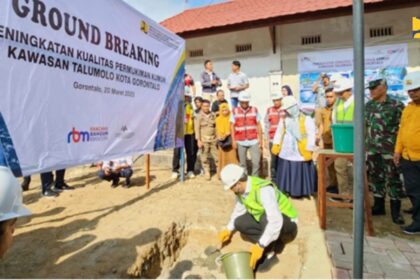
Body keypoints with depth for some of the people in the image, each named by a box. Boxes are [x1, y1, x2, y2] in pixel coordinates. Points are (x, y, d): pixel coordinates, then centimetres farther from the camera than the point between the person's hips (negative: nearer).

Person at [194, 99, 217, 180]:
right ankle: (207, 172, 12)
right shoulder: (199, 116, -2)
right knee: (205, 156, 0)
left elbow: (215, 127, 13)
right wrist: (198, 140, -13)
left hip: (213, 139, 3)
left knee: (216, 155, 3)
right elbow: (197, 129, -6)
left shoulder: (212, 115, 8)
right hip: (204, 139, -3)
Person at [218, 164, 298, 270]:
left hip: (288, 224, -8)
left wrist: (260, 246, -39)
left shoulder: (263, 190, -34)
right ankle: (275, 243, 1)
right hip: (265, 221, 8)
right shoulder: (241, 188, -9)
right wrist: (229, 229, 3)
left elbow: (276, 221, -42)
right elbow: (239, 210, 9)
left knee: (266, 217, -38)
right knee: (239, 223, -8)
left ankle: (269, 252, -12)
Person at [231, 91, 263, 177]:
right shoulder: (235, 111, 2)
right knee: (242, 163, 10)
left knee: (256, 162, -3)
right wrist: (233, 141, 0)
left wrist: (260, 140, 2)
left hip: (254, 141, 0)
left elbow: (258, 126, 5)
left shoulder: (254, 110, 3)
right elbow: (232, 127, 4)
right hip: (240, 142, 1)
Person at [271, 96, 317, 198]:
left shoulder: (306, 119, -11)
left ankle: (302, 192, 22)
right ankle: (286, 190, 26)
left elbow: (311, 136, -13)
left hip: (301, 153, -5)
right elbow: (279, 131, 17)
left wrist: (309, 150, -16)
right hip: (286, 153, 5)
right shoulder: (284, 119, 8)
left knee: (301, 173, 7)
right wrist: (276, 144, 11)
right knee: (286, 173, 13)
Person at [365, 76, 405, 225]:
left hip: (389, 149, -5)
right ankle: (379, 206, 25)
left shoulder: (396, 105, -7)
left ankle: (395, 211, 15)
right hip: (372, 149, 5)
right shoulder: (368, 105, 7)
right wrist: (364, 144, 11)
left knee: (393, 179, 3)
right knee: (375, 178, 11)